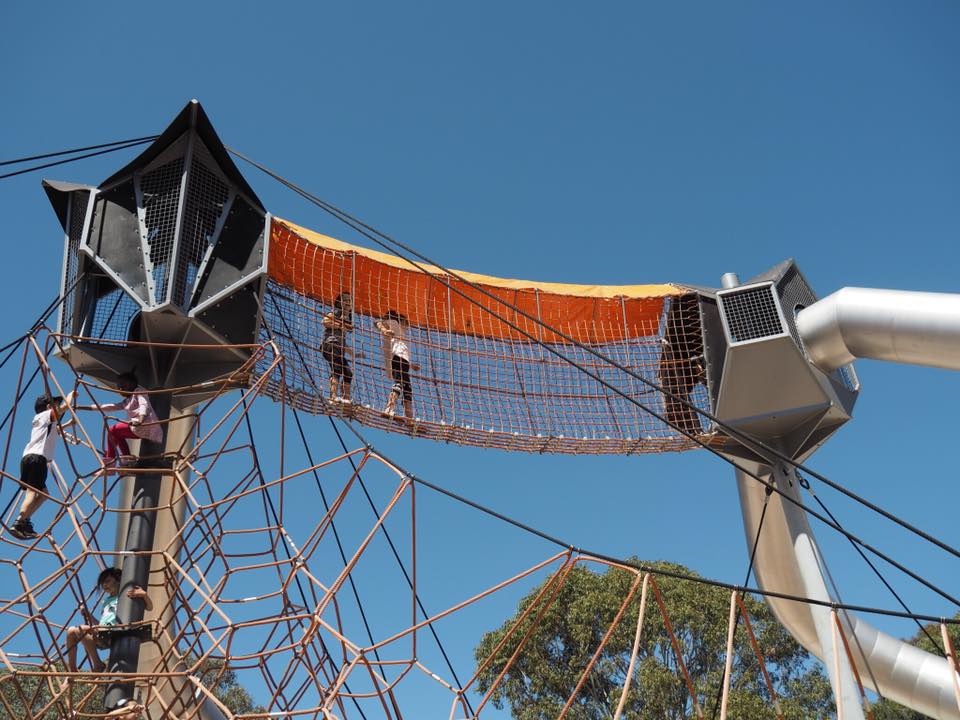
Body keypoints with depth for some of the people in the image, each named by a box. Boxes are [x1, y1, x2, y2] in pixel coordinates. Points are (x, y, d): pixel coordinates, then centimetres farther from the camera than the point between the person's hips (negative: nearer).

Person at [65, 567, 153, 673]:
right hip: (101, 637, 8)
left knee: (79, 630, -25)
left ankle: (98, 664, -20)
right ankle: (71, 670, -3)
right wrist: (88, 615, 16)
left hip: (114, 634, -8)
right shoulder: (106, 600, 31)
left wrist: (144, 595, -19)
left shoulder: (125, 596, 9)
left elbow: (149, 607, 1)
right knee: (71, 631, -4)